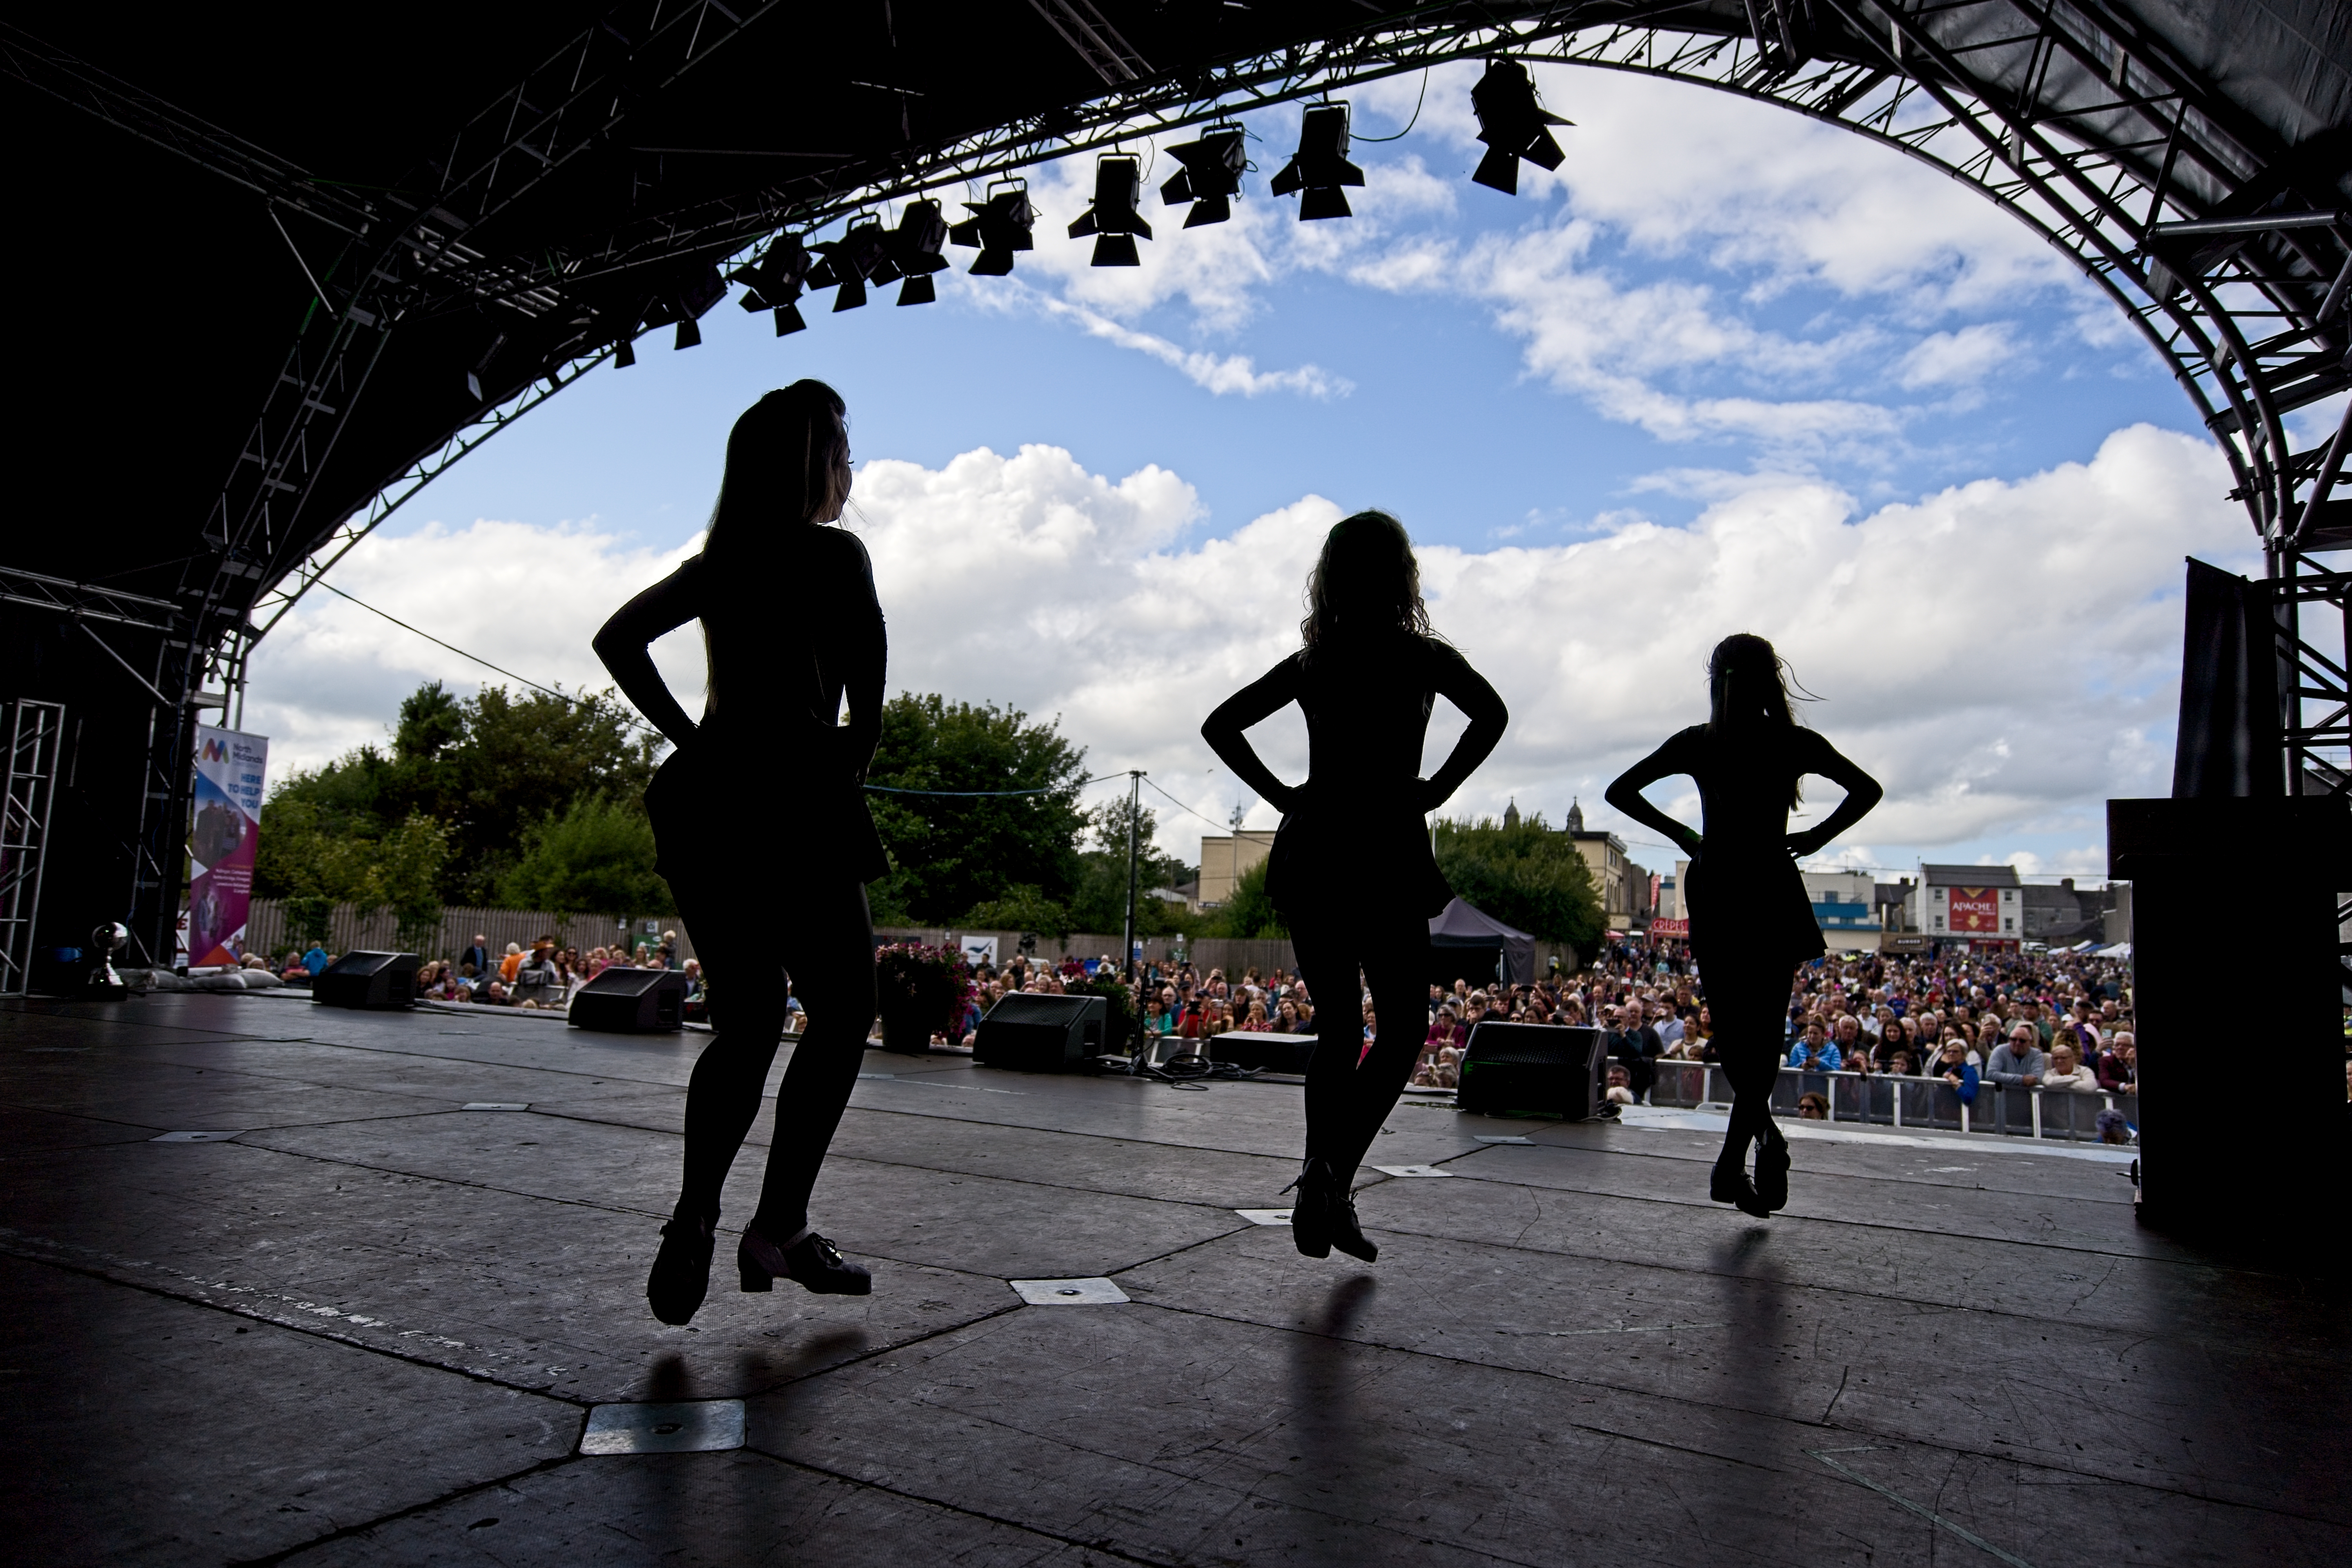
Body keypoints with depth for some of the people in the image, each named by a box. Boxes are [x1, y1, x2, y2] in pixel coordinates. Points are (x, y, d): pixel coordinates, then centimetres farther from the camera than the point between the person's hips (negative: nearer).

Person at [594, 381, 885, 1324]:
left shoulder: (719, 562, 17)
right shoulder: (830, 552, -3)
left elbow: (619, 638, 18)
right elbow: (863, 646, -23)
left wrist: (689, 738, 13)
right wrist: (858, 745, -9)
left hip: (704, 798, 7)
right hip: (791, 804, -7)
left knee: (745, 1023, 14)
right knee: (841, 1015, 6)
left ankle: (695, 1218, 1)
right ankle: (778, 1230, 4)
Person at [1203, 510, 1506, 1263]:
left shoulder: (1310, 661, 10)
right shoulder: (1422, 656, 0)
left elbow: (1219, 727, 9)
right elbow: (1491, 714, -17)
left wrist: (1282, 794, 7)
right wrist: (1437, 790, -8)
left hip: (1310, 851, 4)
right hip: (1386, 854, -4)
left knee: (1337, 1025, 13)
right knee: (1402, 1028, 6)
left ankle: (1323, 1187, 11)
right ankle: (1333, 1175, -9)